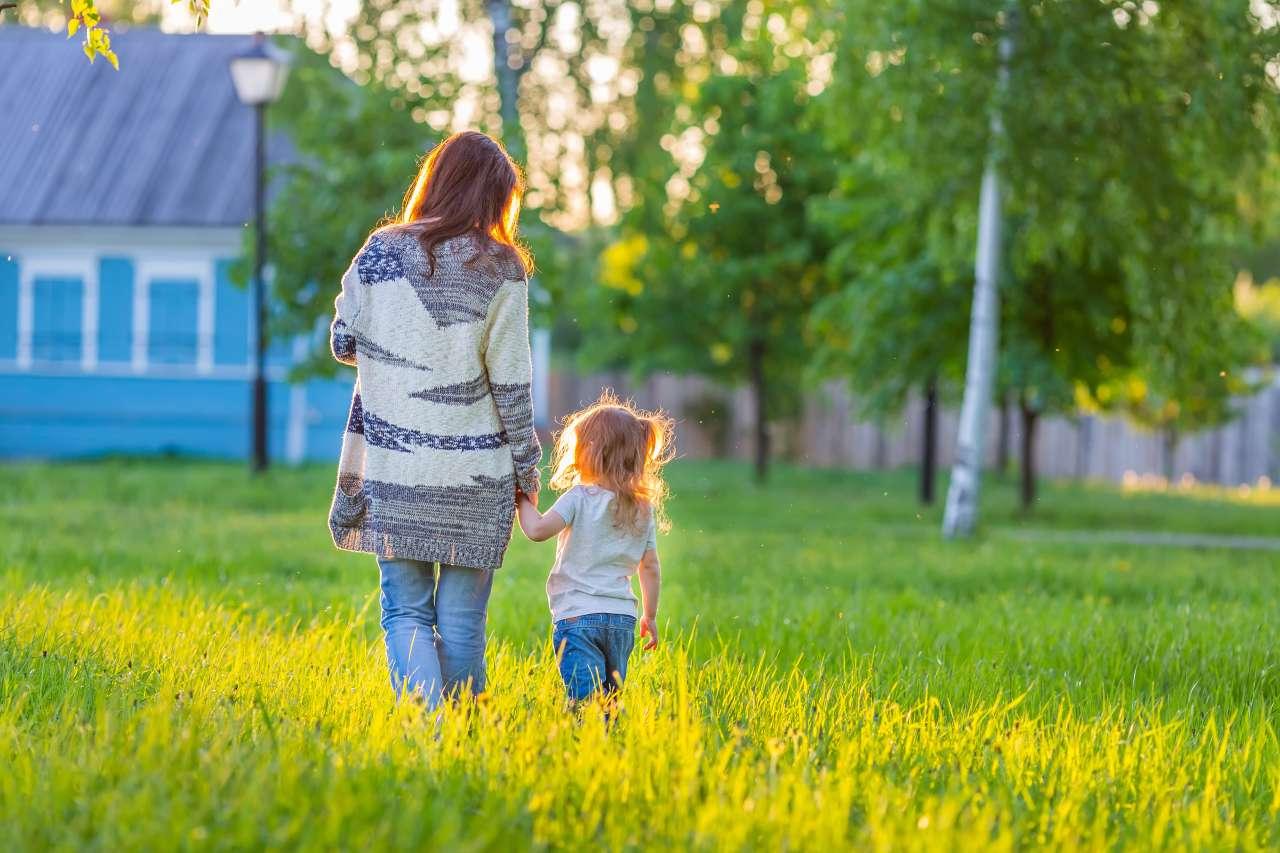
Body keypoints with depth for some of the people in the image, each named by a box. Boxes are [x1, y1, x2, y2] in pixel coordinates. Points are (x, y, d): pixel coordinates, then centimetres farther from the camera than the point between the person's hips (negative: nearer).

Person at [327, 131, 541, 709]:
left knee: (405, 610, 5)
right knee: (462, 618, 8)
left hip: (394, 469, 1)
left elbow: (343, 342, 9)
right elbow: (511, 380, -3)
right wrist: (526, 469, 5)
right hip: (476, 473, -1)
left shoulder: (381, 253, 2)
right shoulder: (500, 270, -3)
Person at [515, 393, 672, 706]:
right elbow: (651, 568, 15)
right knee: (610, 698, 13)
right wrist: (650, 616, 25)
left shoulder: (580, 498, -8)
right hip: (623, 619, 5)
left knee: (586, 701, -13)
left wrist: (525, 502, 1)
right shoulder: (644, 508, 10)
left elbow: (538, 530, -18)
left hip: (578, 616, -5)